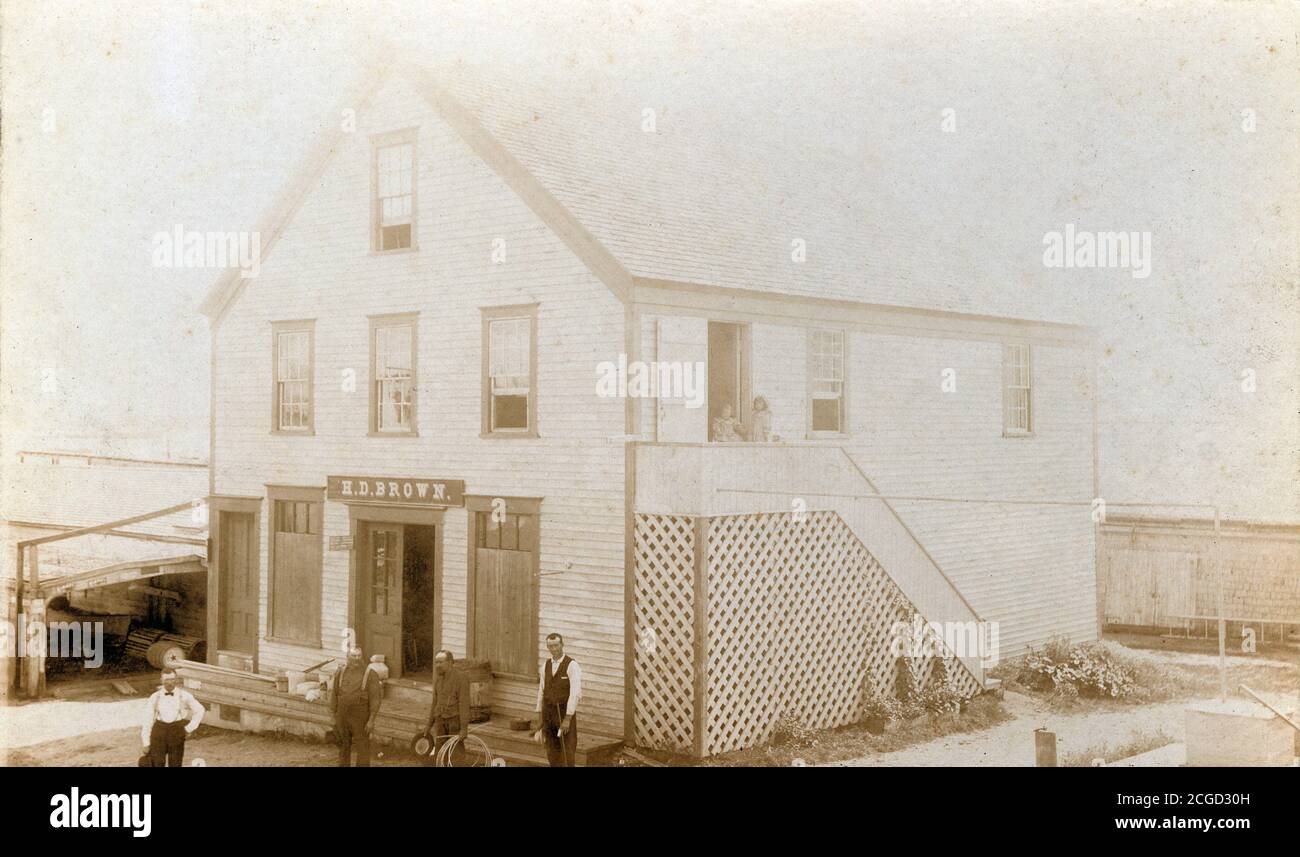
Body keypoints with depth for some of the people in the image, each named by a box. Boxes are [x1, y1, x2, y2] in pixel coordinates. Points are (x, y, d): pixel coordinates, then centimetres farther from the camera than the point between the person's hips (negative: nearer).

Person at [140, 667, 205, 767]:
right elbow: (148, 720, 4)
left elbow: (199, 710, 11)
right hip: (159, 732, 0)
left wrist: (189, 728, 4)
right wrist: (146, 743, 3)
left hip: (176, 733, 0)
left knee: (175, 764, 4)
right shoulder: (154, 698, 1)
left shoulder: (184, 696, 0)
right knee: (157, 764, 0)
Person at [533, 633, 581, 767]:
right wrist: (539, 717, 9)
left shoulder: (572, 665, -14)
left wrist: (567, 719, -24)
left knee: (567, 754, -2)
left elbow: (575, 693, -19)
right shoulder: (546, 665, 7)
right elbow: (541, 691, 12)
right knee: (552, 753, 9)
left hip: (565, 714, -6)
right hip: (548, 714, 6)